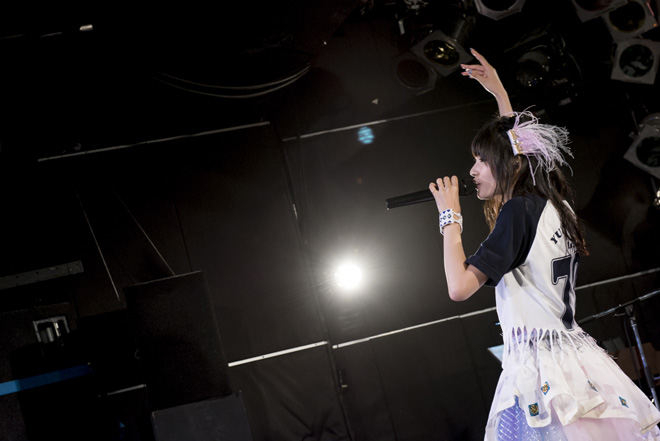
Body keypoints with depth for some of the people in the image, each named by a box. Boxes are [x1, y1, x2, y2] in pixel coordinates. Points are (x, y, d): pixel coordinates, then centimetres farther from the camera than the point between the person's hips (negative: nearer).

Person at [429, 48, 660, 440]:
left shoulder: (518, 212, -10)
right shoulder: (555, 205, 12)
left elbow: (460, 287, -15)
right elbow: (522, 141, 33)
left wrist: (451, 217, -4)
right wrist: (500, 92, 41)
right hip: (575, 360, 8)